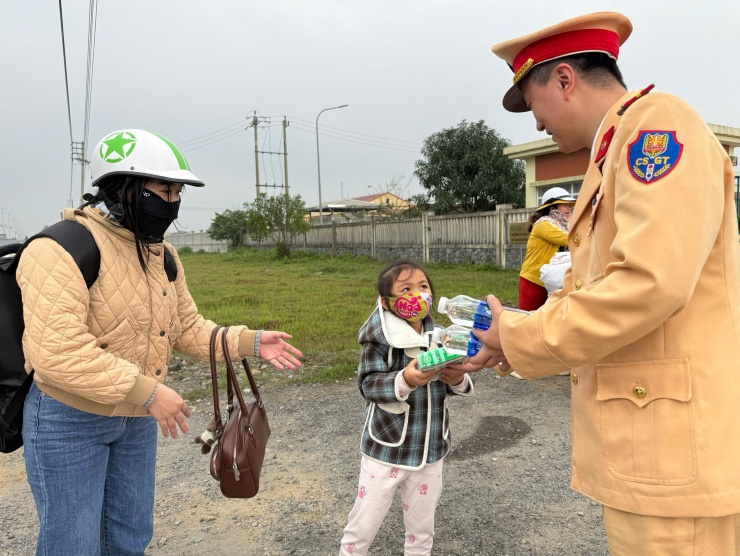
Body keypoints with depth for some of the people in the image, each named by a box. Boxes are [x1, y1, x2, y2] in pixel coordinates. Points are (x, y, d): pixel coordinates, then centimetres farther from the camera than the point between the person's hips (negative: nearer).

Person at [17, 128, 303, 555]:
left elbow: (187, 327, 6)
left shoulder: (162, 254, 3)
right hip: (68, 420, -7)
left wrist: (250, 342, -7)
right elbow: (56, 351, -31)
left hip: (137, 420, 7)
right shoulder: (63, 248, -22)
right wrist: (148, 391, -30)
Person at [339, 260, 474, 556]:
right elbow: (367, 385, -20)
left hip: (430, 449, 4)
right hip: (387, 448, -4)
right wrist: (404, 381, -36)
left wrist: (458, 379, -17)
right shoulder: (380, 337, -15)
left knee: (422, 526, 21)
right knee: (364, 523, 11)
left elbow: (454, 383, 5)